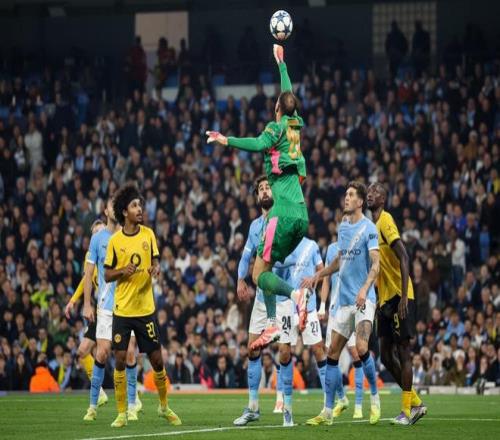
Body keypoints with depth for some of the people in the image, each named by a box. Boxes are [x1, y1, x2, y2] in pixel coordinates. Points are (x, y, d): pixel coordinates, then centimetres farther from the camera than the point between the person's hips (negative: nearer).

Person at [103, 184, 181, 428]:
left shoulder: (148, 234, 2)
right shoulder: (114, 241, -2)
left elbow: (156, 262, 8)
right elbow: (107, 275, 3)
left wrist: (155, 269, -15)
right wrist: (122, 271, -17)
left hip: (146, 308, 1)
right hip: (122, 309, -1)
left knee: (156, 359, 3)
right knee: (120, 360, -4)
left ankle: (164, 407, 22)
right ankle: (121, 413, 5)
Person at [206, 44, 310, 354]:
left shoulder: (277, 127, -4)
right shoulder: (296, 125, 14)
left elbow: (260, 144, -25)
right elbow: (289, 94, 30)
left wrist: (227, 141, -27)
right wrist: (281, 62, 42)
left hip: (285, 212, -8)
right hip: (301, 214, 8)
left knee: (259, 274, -8)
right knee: (266, 269, 13)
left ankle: (295, 294, -30)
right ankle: (272, 324, 5)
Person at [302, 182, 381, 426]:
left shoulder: (368, 228, -8)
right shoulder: (343, 227, 14)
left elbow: (375, 263, -17)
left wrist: (365, 289, -30)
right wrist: (317, 276, 23)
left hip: (363, 299, -7)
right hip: (344, 300, 7)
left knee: (361, 348, -22)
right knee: (332, 353, 4)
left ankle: (375, 399, -2)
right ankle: (327, 411, 8)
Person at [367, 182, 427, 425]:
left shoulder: (386, 221, -12)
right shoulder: (372, 225, 15)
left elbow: (404, 258, -20)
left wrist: (403, 297, -24)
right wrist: (376, 300, 21)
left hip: (398, 297, -9)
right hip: (385, 299, 9)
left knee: (402, 351, -5)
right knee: (386, 354, 8)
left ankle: (407, 410, 0)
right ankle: (415, 403, 17)